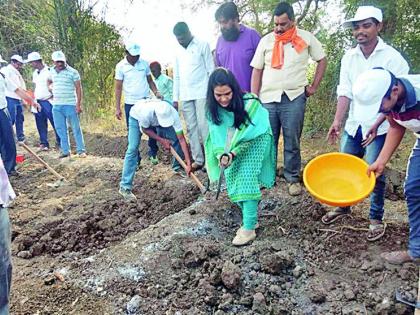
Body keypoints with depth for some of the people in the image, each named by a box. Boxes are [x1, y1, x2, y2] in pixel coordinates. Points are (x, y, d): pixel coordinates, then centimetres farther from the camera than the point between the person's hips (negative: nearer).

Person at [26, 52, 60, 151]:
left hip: (48, 101, -7)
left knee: (55, 123, -4)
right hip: (37, 102, 7)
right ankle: (44, 143, 15)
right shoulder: (35, 73, 15)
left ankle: (60, 142, 5)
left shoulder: (49, 71, -8)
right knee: (41, 125, 8)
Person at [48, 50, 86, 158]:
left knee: (76, 128, -2)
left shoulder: (73, 72, -6)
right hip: (56, 105, 5)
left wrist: (78, 104, -14)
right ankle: (65, 151, 17)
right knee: (61, 130, 8)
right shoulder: (52, 71, 10)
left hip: (70, 105, -5)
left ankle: (81, 150, 4)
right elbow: (49, 81, 31)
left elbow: (78, 89, -8)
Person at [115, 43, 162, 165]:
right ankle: (135, 159, 13)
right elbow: (118, 88, -1)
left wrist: (156, 92, -7)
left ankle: (153, 153, 22)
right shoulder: (120, 66, -3)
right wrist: (117, 108, -5)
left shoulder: (144, 63, 3)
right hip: (130, 104, -2)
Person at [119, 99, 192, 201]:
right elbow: (145, 129, -21)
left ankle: (177, 167, 18)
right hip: (137, 117, -3)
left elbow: (181, 139, -33)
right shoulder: (146, 112, -45)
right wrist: (161, 140, -24)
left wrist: (188, 163, -35)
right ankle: (125, 187, -14)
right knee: (133, 149, -18)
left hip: (155, 119, 4)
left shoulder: (173, 114, -37)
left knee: (176, 139, -8)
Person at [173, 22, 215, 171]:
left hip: (202, 93, -5)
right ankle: (198, 159, 10)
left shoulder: (203, 45, 0)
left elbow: (211, 70, -3)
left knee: (204, 126, -9)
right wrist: (175, 98, 12)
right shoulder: (178, 52, 15)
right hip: (185, 96, 5)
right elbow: (176, 76, 17)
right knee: (191, 128, 4)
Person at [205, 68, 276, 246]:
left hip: (254, 142, -5)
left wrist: (233, 153, -33)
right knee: (232, 178, -7)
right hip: (233, 148, 5)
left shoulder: (249, 103, -26)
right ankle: (250, 218, 10)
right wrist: (221, 154, -28)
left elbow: (250, 134, -24)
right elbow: (217, 135, -10)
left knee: (246, 177, -20)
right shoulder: (213, 109, -11)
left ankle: (249, 228, -17)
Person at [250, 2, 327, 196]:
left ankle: (293, 179, 17)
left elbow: (322, 60, 14)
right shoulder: (266, 40, 7)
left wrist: (314, 86, 6)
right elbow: (257, 71, 7)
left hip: (294, 98, -1)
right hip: (268, 99, 2)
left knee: (292, 142, 4)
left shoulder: (306, 38, 4)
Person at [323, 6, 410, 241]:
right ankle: (343, 206, 32)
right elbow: (345, 92, 0)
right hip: (353, 125, 5)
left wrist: (376, 124, -21)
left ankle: (377, 219, 15)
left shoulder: (391, 57, -8)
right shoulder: (349, 58, 5)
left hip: (379, 127, -4)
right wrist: (337, 121, -12)